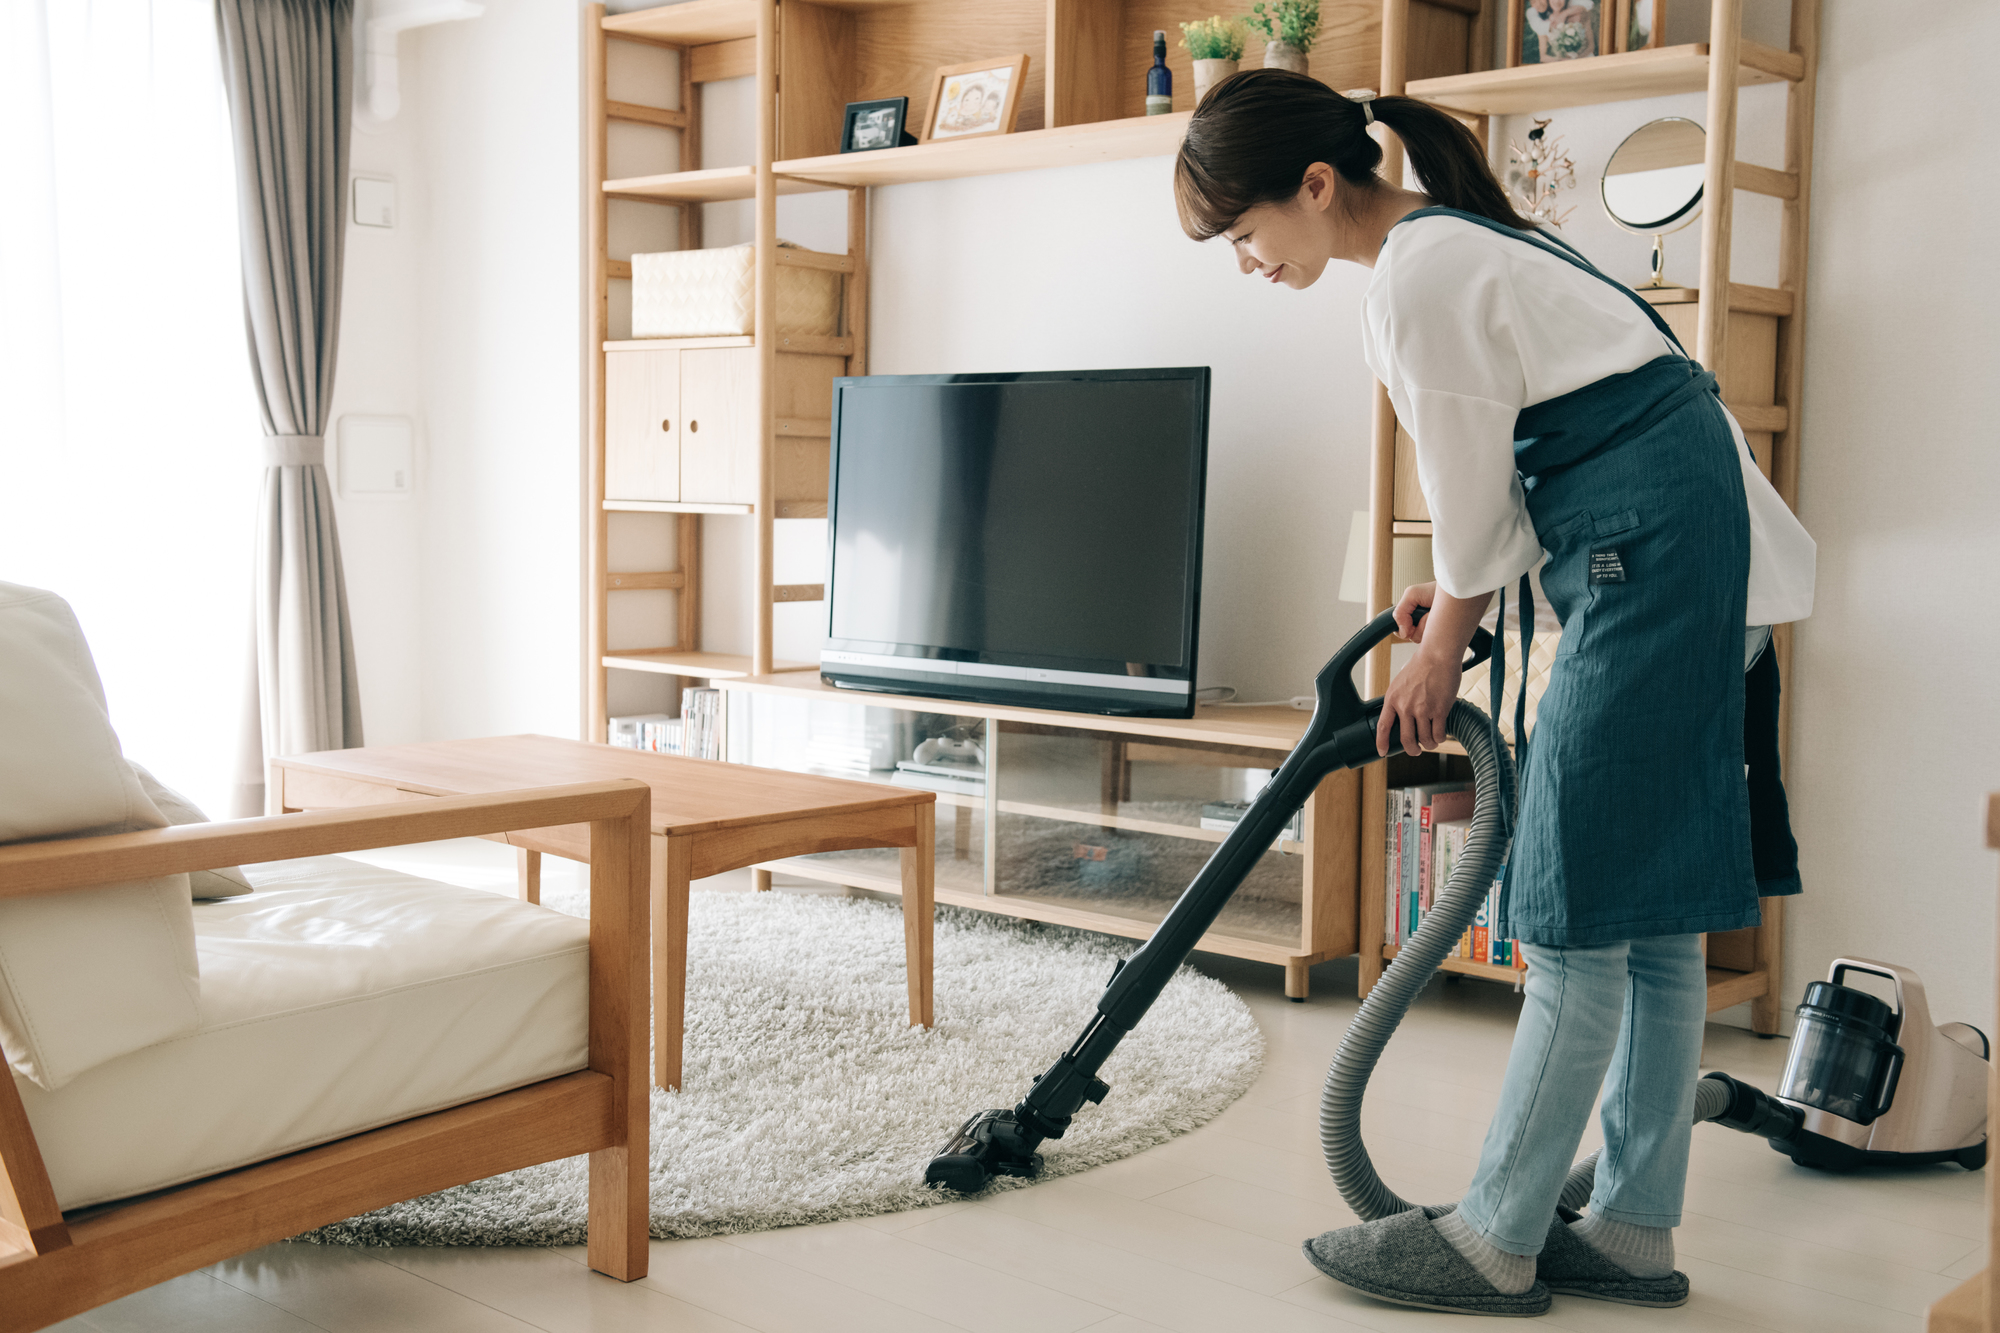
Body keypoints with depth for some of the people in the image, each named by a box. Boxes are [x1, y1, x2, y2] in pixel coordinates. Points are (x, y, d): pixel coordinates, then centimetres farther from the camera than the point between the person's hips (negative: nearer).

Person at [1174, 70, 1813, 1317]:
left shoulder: (1419, 275, -15)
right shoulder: (1454, 236, 16)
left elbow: (1478, 499, -8)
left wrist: (1446, 640, 8)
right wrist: (1453, 597, 19)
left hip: (1657, 558, -11)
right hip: (1702, 558, 11)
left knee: (1584, 907, -7)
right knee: (1651, 912, 10)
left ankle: (1494, 1243, 2)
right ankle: (1635, 1229, 17)